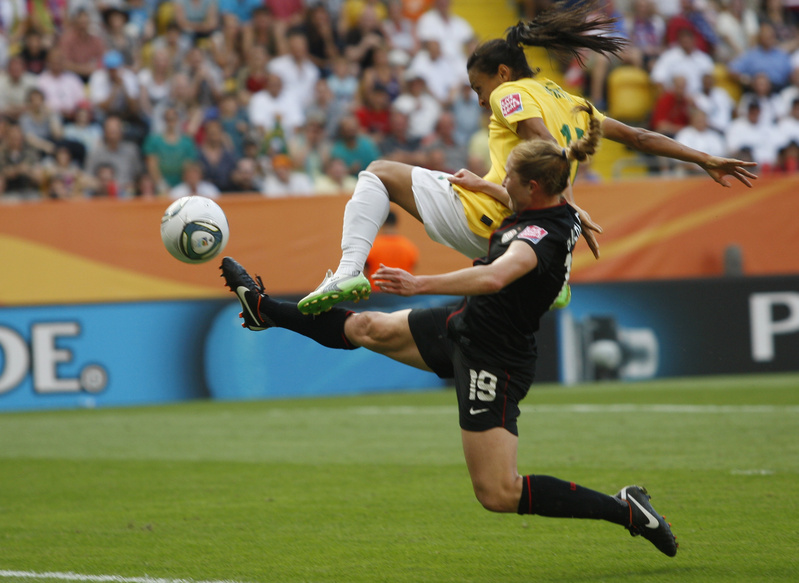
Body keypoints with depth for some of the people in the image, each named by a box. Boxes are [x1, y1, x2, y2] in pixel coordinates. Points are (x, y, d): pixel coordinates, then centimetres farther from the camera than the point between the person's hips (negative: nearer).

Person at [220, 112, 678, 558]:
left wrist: (420, 284, -45)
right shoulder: (561, 213, 0)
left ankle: (626, 511, -4)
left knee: (499, 495, -9)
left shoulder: (543, 236, -28)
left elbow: (494, 277, -47)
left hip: (494, 364, -10)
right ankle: (263, 309, 39)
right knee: (368, 328, 21)